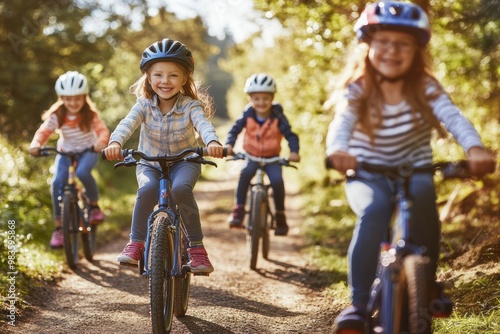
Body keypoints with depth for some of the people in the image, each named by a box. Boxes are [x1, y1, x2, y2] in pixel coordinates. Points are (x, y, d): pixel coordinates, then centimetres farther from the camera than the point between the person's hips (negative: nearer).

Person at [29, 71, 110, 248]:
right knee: (57, 182, -20)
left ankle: (94, 204, -8)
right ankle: (59, 226, -8)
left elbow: (103, 130, -26)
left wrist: (101, 142, -50)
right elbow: (44, 131, -21)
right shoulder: (57, 116, -12)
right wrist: (36, 144, -43)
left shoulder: (90, 114, -15)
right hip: (65, 152, 2)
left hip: (88, 152, -2)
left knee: (82, 172, -35)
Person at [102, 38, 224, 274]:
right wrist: (115, 143, -50)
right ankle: (135, 243, -13)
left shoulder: (190, 106, -16)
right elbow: (127, 124, -27)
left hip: (184, 161, -1)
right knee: (147, 189, -32)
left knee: (181, 188, -34)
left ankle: (196, 247, -21)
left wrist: (212, 142, -59)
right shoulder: (144, 105, -11)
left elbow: (204, 124, -35)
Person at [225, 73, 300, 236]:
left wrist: (294, 151, -33)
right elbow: (235, 129, -10)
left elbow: (290, 135, -15)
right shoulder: (248, 114, -9)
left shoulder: (277, 117, -12)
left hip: (272, 157, 0)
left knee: (277, 180, -26)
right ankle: (239, 210, -21)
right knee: (245, 173, -31)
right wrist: (229, 145, -29)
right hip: (251, 155, 1)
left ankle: (280, 215, -5)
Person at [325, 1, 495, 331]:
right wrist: (337, 150, -56)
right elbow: (341, 122, -31)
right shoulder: (356, 91, -12)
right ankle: (358, 304, -21)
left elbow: (454, 117, -27)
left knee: (423, 196, -31)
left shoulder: (426, 88, -10)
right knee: (374, 211, -32)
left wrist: (475, 148, -49)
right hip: (368, 177, -1)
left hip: (414, 173, 1)